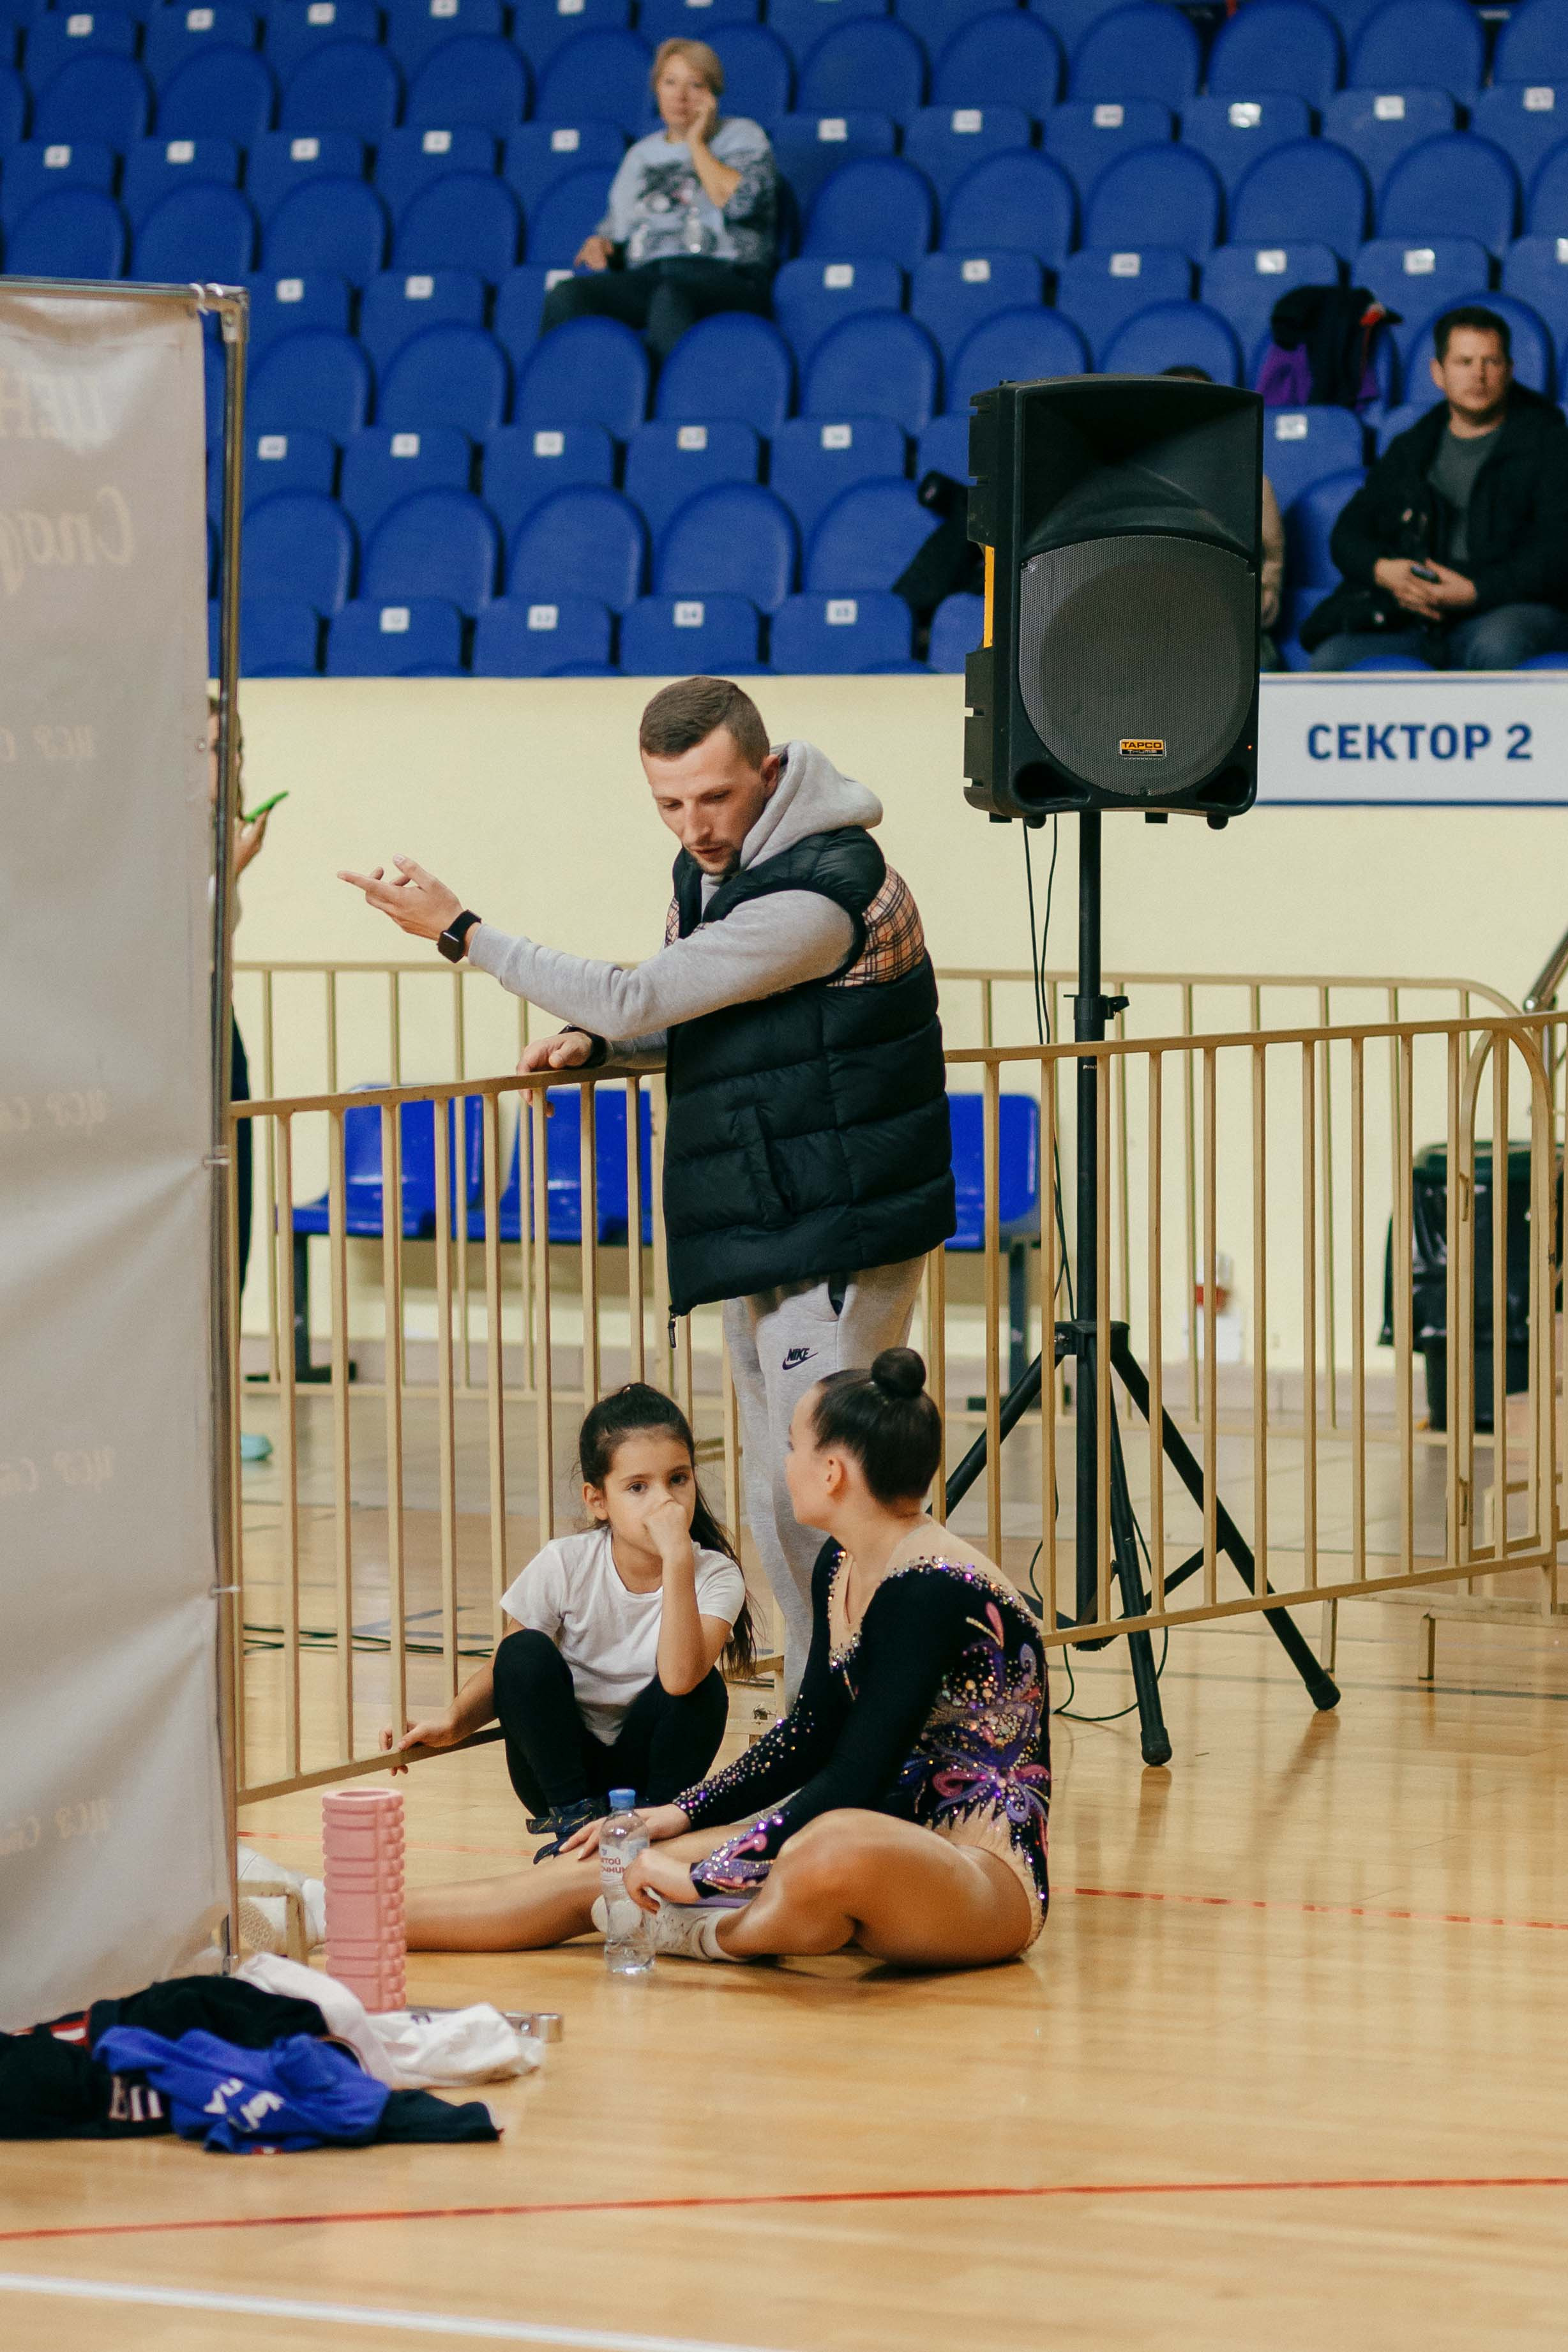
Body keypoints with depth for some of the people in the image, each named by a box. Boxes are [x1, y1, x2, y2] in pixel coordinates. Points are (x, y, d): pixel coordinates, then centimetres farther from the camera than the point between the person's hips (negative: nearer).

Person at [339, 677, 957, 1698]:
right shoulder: (712, 870, 8)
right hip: (765, 1233, 10)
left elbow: (638, 999, -21)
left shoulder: (820, 893, -23)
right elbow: (684, 1017, 24)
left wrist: (461, 930, -14)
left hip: (840, 1239, -9)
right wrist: (596, 1041, 1)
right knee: (779, 1506, 14)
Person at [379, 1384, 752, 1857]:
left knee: (703, 1689, -29)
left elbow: (679, 1677, -35)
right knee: (525, 1653, -25)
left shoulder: (715, 1576, -16)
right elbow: (503, 1672, -5)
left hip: (644, 1770, -1)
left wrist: (677, 1556, -41)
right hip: (560, 1771, 1)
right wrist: (454, 1721, -26)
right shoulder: (565, 1565, -13)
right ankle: (574, 1818, -17)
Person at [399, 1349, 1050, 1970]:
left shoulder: (933, 1590, -20)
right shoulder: (842, 1566, 9)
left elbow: (856, 1780, -23)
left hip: (986, 1871, -9)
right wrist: (684, 1815, 14)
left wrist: (705, 1876, -19)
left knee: (839, 1852, -42)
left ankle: (695, 1934, -14)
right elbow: (812, 1733, 22)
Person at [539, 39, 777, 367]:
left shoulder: (743, 136, 14)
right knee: (565, 297, -27)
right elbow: (617, 224, 32)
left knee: (672, 296, -42)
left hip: (725, 278, -5)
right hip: (645, 276, 5)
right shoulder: (643, 153, 28)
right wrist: (600, 243, 8)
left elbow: (740, 203, -6)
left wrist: (696, 143, 4)